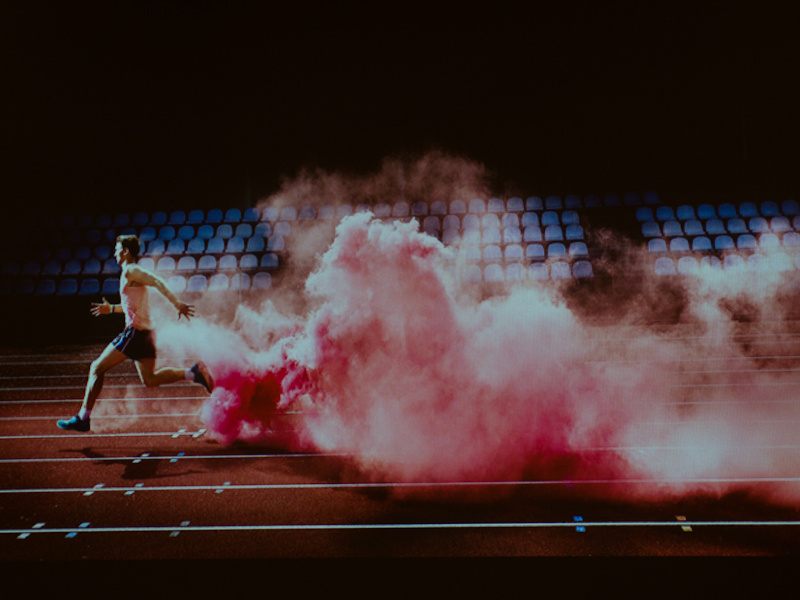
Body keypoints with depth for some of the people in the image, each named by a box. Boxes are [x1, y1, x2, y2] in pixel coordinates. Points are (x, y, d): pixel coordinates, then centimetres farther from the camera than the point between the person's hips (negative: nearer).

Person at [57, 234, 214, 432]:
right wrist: (111, 309, 27)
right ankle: (193, 373, -4)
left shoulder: (131, 271, -8)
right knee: (150, 380, 9)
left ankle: (82, 418, 4)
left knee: (97, 368, 0)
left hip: (135, 330, -9)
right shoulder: (131, 274, 21)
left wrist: (177, 303, -26)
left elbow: (158, 282, -20)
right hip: (145, 332, 9)